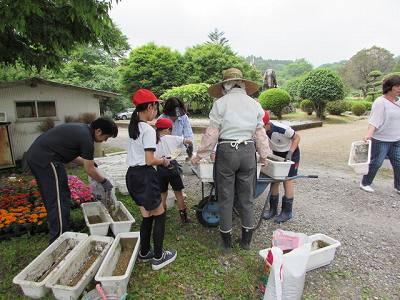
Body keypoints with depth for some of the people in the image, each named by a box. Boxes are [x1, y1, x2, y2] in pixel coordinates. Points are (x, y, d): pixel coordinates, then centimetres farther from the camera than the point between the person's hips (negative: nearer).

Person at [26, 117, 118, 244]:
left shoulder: (81, 129, 13)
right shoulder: (86, 138, -15)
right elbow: (89, 170, -7)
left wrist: (89, 162, 23)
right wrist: (104, 181, 7)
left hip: (34, 156, 10)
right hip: (46, 160, -10)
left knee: (51, 198, 19)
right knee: (60, 200, -3)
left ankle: (55, 233, 33)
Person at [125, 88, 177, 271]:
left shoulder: (133, 127, 11)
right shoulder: (148, 130, -16)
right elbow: (149, 161, -19)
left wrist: (159, 160, 13)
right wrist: (163, 161, -1)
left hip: (132, 174, 9)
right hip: (144, 176, -9)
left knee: (147, 217, 18)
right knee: (159, 215, 6)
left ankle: (144, 253, 31)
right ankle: (158, 258, 17)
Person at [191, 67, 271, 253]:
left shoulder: (220, 103, -4)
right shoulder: (254, 104, 6)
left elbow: (212, 133, -7)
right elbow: (260, 133, 9)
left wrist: (199, 155, 3)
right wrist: (263, 154, 22)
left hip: (226, 151, -3)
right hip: (248, 151, 4)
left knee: (225, 198, 10)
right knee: (247, 197, 15)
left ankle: (227, 241, 23)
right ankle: (246, 240, 27)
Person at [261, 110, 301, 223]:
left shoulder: (282, 129, -35)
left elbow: (297, 138, -19)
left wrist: (290, 153, -27)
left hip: (290, 153, -5)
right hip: (277, 153, 5)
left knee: (288, 181, -3)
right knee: (274, 180, 5)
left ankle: (287, 212, 9)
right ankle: (273, 209, 17)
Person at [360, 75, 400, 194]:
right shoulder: (380, 102, -15)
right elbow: (374, 120, -23)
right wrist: (369, 134, -37)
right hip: (381, 140, -7)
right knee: (375, 163, 3)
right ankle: (364, 183, 19)